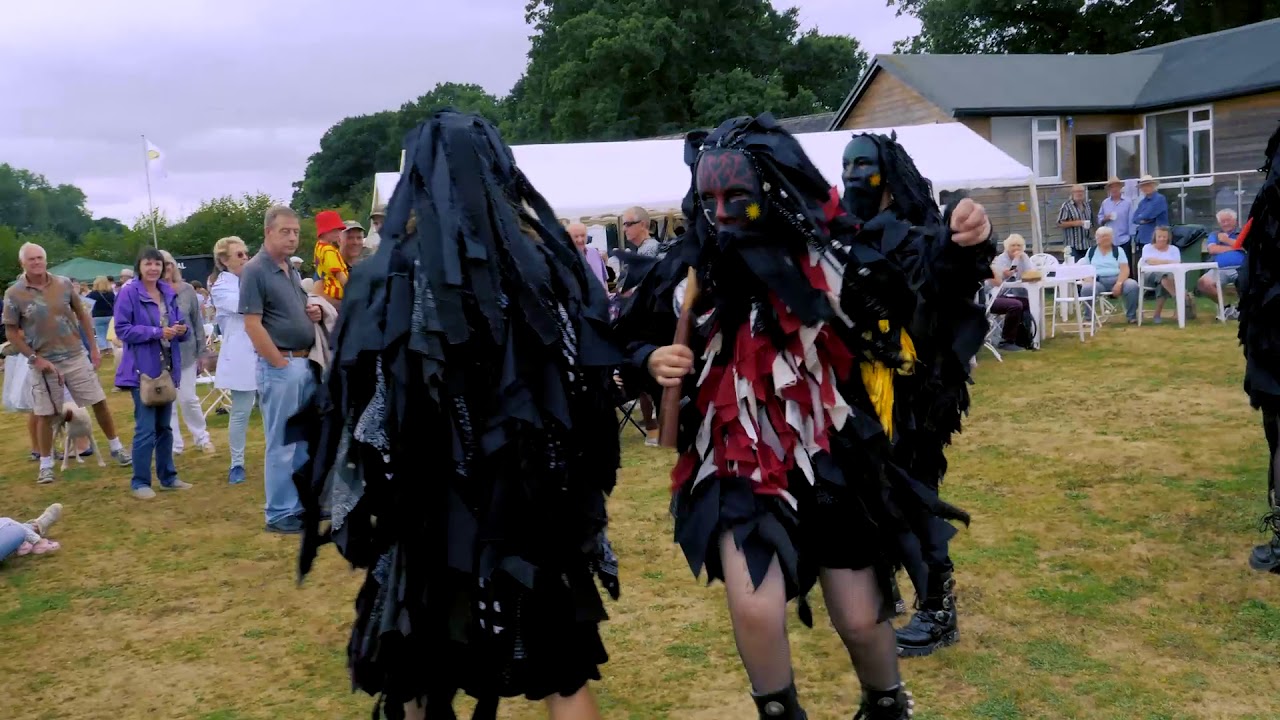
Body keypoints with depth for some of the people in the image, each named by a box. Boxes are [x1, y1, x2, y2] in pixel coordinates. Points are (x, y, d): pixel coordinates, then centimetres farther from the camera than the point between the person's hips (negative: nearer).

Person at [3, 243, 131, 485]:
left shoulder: (63, 284, -1)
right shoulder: (14, 294, -8)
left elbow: (82, 315, 9)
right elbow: (11, 332, -3)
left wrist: (93, 348, 6)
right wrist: (35, 358, -11)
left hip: (76, 356, 2)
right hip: (43, 362, -2)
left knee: (99, 402, 5)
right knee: (45, 415, 4)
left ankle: (116, 447, 21)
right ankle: (46, 465, 17)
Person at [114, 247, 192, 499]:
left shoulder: (169, 293, 9)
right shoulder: (128, 293, -8)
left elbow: (179, 324, 15)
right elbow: (122, 329, -13)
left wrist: (182, 329, -9)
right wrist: (156, 332, -21)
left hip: (167, 367, 6)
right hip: (143, 368, -6)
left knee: (165, 426, 14)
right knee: (146, 428, -6)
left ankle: (168, 476, 23)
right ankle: (140, 481, 4)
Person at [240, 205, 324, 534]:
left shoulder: (292, 270, 14)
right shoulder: (255, 271, -11)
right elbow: (252, 325, -17)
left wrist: (312, 314, 3)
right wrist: (282, 364, -17)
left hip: (305, 363, 8)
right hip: (279, 366, -8)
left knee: (305, 440, 14)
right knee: (281, 443, -3)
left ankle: (301, 502, 24)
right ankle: (279, 514, 5)